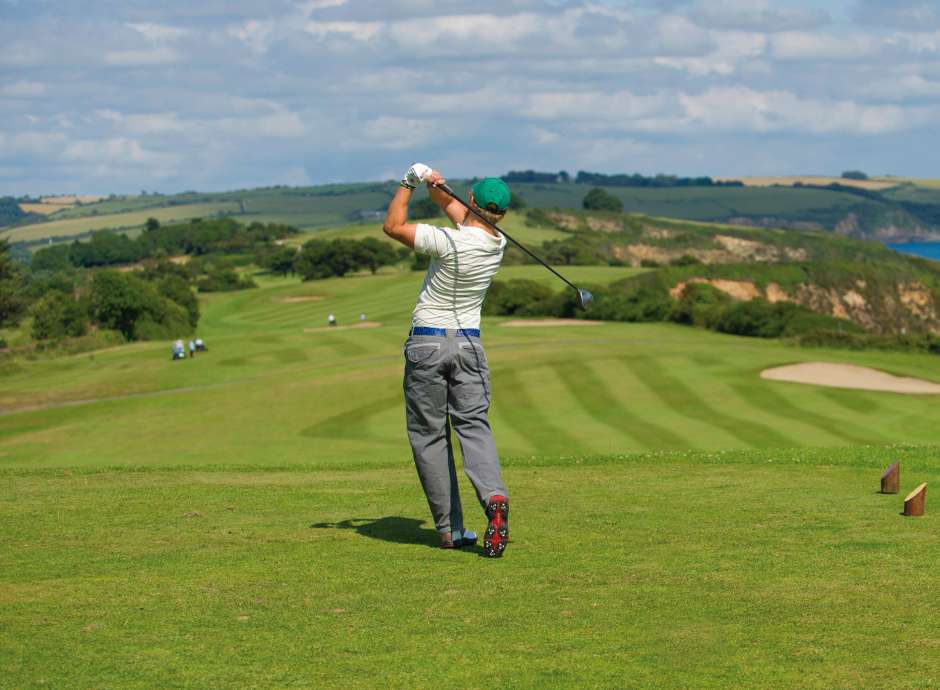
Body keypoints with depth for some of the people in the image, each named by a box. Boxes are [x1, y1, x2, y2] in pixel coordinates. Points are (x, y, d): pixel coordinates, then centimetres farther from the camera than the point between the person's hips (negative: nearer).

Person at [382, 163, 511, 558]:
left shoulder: (449, 243, -19)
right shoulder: (498, 243, 1)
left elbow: (392, 226, -7)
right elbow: (454, 208, 15)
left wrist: (409, 182, 1)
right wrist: (435, 186, -4)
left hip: (426, 343, -4)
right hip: (469, 344, 4)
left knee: (428, 434, 4)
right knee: (474, 425, 0)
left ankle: (449, 529, 0)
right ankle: (493, 497, -29)